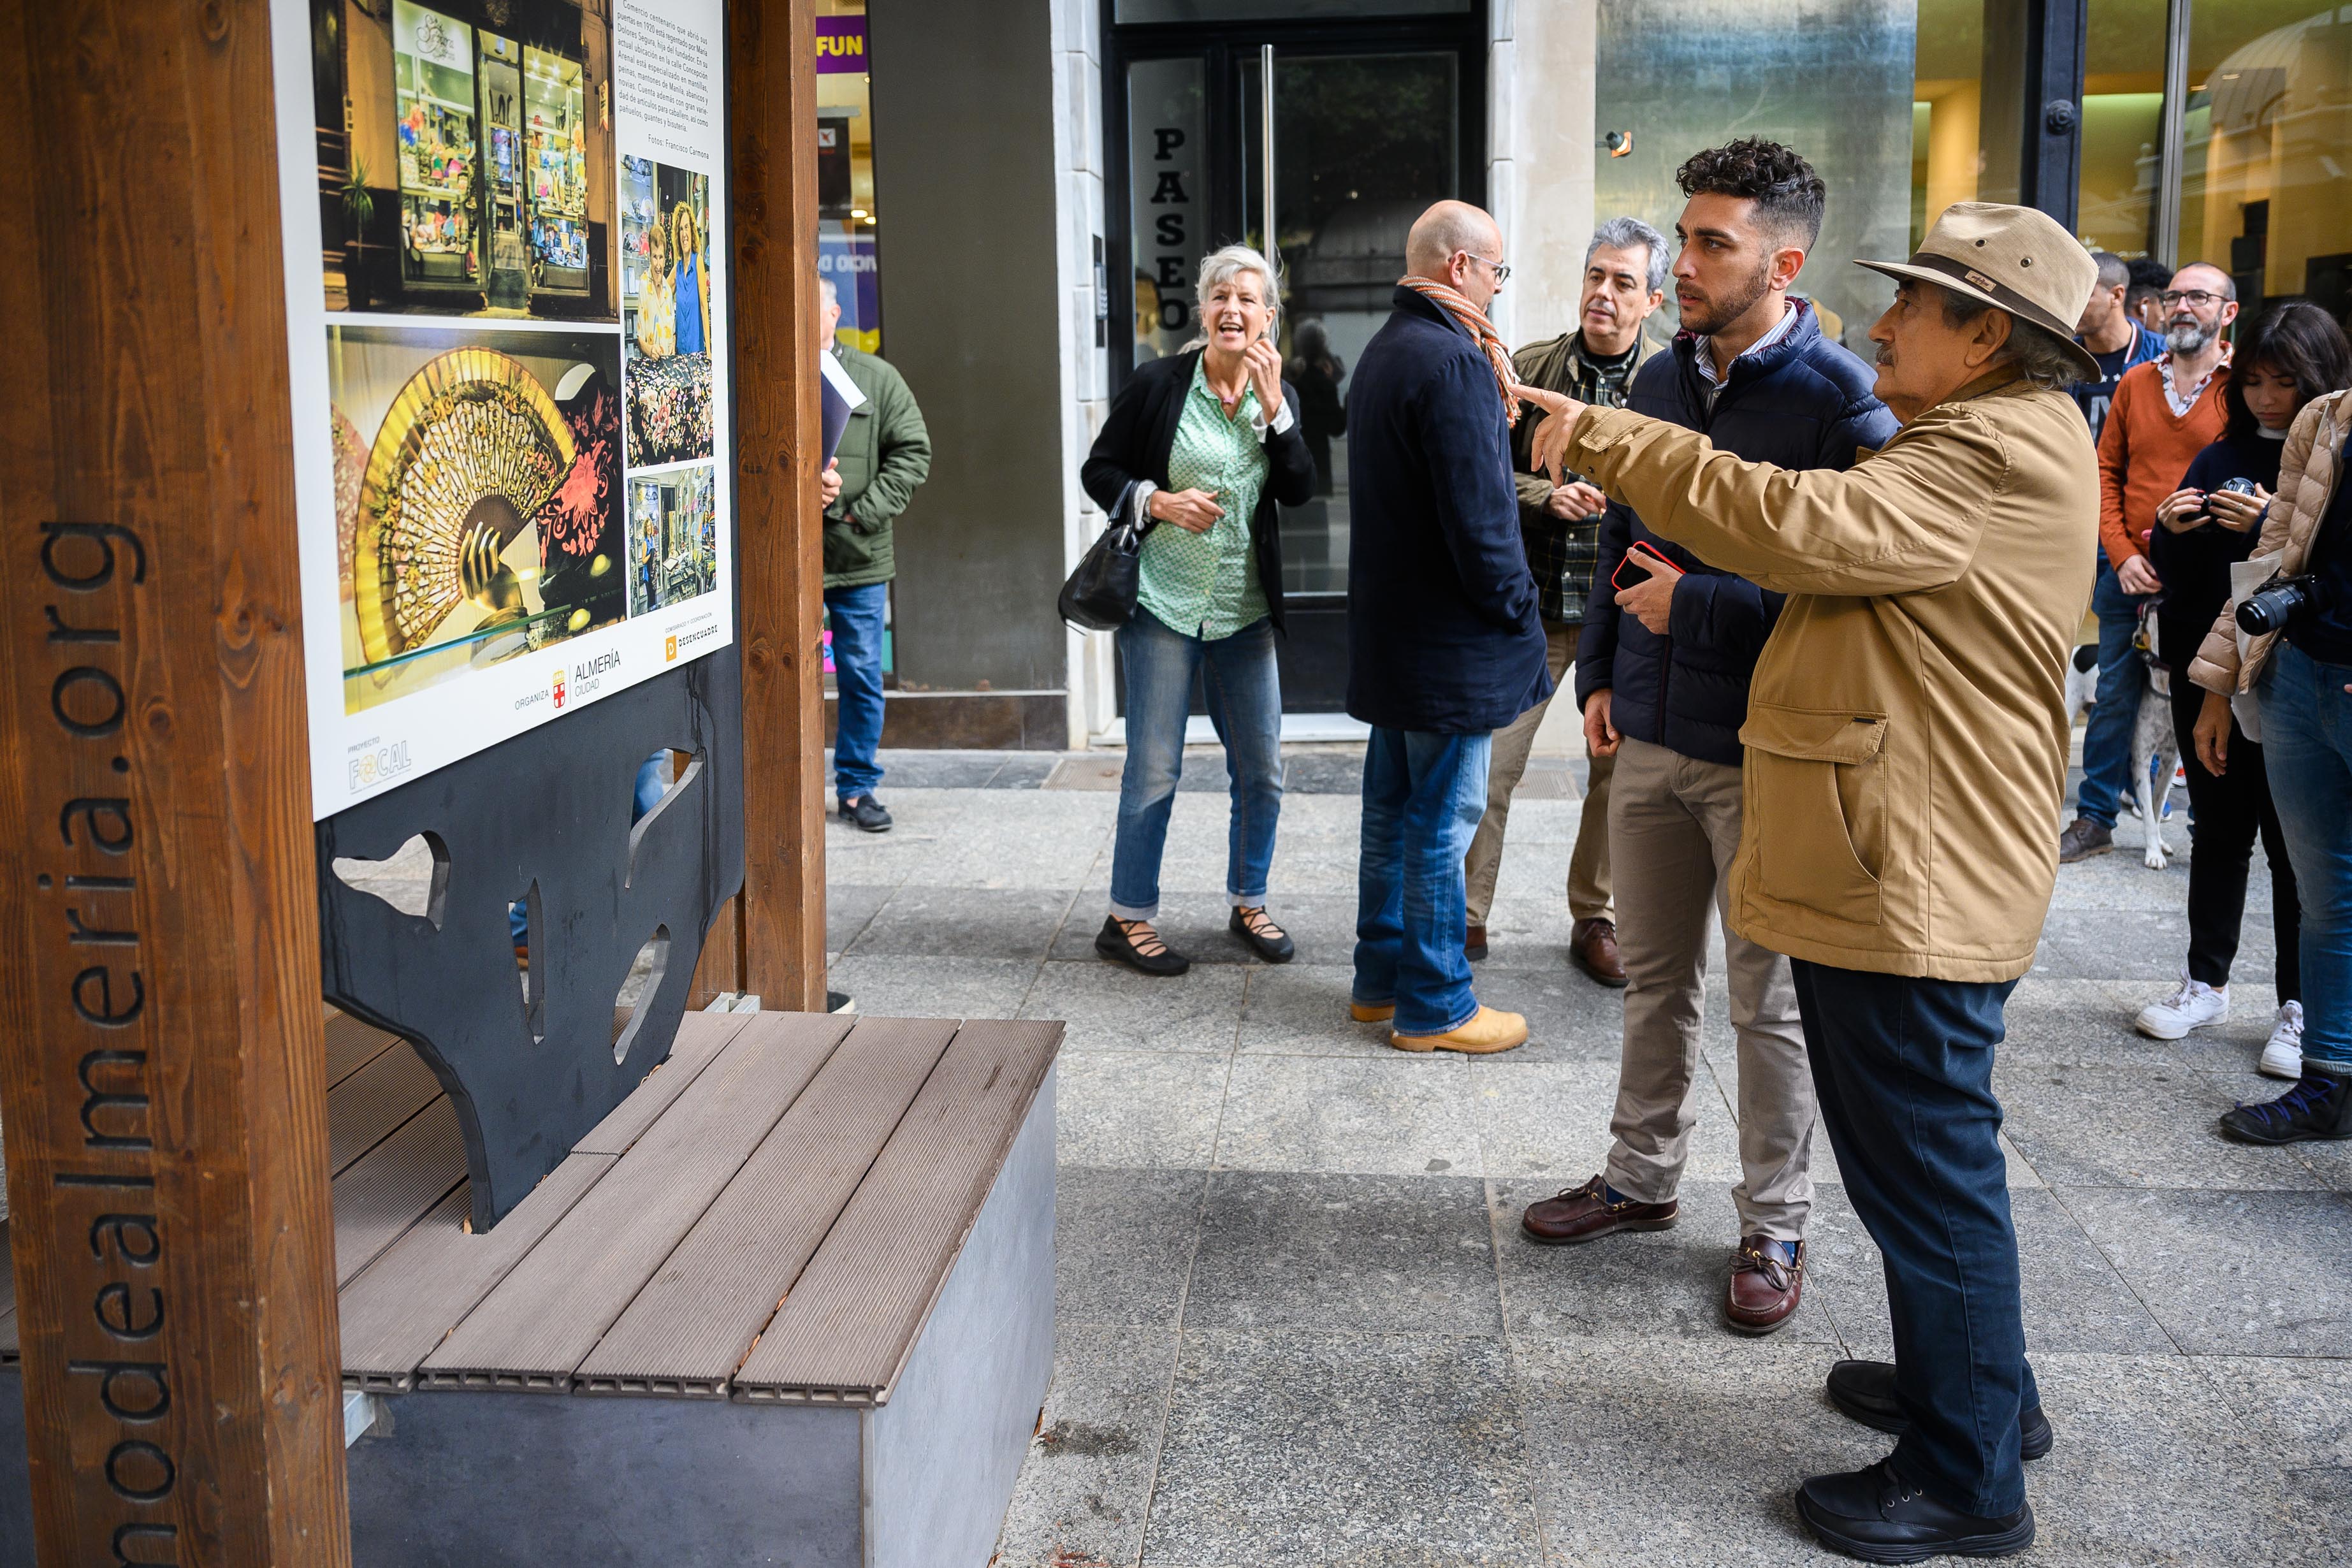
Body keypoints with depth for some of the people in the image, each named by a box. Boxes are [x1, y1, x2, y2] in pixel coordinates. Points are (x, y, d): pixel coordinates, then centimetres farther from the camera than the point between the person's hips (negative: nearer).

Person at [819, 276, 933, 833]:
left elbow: (913, 453, 3)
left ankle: (857, 786, 21)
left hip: (859, 556, 2)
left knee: (862, 676, 8)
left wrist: (863, 511, -7)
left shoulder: (878, 378, 5)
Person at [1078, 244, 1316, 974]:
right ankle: (1128, 918, 12)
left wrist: (1272, 407, -13)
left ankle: (1248, 904, 27)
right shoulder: (1159, 384, -5)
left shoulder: (1279, 394, 7)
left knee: (1262, 770, 8)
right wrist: (1156, 501, -15)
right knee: (1154, 769, -1)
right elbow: (1098, 470, 1)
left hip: (1244, 610, 4)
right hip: (1162, 600, -4)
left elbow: (1299, 490, -5)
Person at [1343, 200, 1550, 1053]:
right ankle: (1433, 1007, 11)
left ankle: (1380, 980, 28)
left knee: (1394, 813, 17)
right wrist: (1518, 612, -11)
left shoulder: (1383, 351, 13)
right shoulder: (1453, 361, -20)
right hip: (1450, 641, -10)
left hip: (1389, 630, 10)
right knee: (1442, 823, 0)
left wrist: (1495, 407, 4)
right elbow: (1480, 518, -23)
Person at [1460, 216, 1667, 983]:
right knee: (1489, 762, 1)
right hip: (1531, 605, 0)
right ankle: (1467, 917, 15)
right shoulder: (1529, 368, 1)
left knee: (1618, 769, 9)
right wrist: (1547, 496, -14)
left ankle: (1595, 920, 26)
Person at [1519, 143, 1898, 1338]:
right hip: (1650, 738, 6)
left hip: (1763, 751, -6)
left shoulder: (1840, 402, -14)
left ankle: (1773, 1227, 21)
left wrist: (1695, 606, -19)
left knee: (1771, 1001, 6)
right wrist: (1601, 673, 13)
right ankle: (1643, 1177, 34)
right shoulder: (1661, 381, 8)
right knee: (1655, 978, 18)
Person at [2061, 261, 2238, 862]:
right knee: (2115, 699, 9)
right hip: (2130, 574, 3)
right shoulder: (2135, 384, 7)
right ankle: (2094, 821, 20)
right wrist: (2123, 556, -4)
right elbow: (2107, 474, 8)